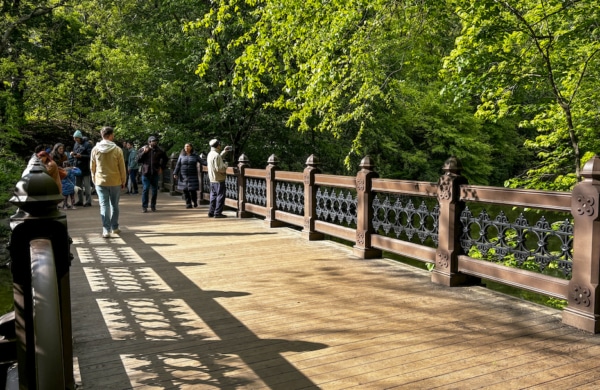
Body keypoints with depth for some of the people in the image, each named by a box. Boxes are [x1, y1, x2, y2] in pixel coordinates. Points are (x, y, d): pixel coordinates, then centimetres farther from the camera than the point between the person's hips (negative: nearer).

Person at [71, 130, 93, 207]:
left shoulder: (87, 145, -9)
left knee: (87, 186, -1)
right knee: (78, 185, 12)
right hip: (77, 168, 7)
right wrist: (72, 154, 2)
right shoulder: (76, 144, 13)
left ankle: (88, 201, 5)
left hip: (85, 169, -7)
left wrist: (81, 156, -21)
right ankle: (80, 201, 20)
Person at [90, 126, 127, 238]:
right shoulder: (117, 150, -9)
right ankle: (114, 227, 22)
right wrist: (123, 181, 6)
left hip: (100, 181, 1)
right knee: (114, 205, 13)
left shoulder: (95, 149, -2)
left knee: (104, 205, 3)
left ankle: (106, 230, -2)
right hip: (115, 181, -1)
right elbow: (122, 167, -5)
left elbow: (92, 167, 4)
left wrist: (94, 180, 16)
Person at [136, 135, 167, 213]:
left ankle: (153, 206, 19)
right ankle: (144, 206, 1)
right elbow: (138, 160, -4)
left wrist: (162, 167, 11)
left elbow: (165, 159, 20)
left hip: (155, 173, 2)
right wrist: (144, 152, -13)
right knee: (145, 189, -4)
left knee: (155, 190, 7)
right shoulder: (143, 149, 1)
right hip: (146, 172, -2)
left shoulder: (159, 150, 5)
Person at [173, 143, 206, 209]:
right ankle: (188, 204, 9)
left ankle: (195, 202, 20)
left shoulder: (195, 156, 4)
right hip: (183, 176, 2)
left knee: (193, 190, -5)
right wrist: (175, 173, -1)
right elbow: (178, 165, 6)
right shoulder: (181, 156, 7)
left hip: (193, 176, -2)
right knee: (185, 190, 0)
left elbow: (202, 161, -2)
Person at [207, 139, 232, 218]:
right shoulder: (216, 155, -19)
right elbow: (219, 168, -23)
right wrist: (225, 165, -5)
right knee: (220, 196, -3)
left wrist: (224, 152, 27)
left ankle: (211, 212, 18)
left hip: (212, 179, 9)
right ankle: (218, 213, -2)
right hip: (219, 179, -9)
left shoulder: (210, 154, 10)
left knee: (213, 195, 15)